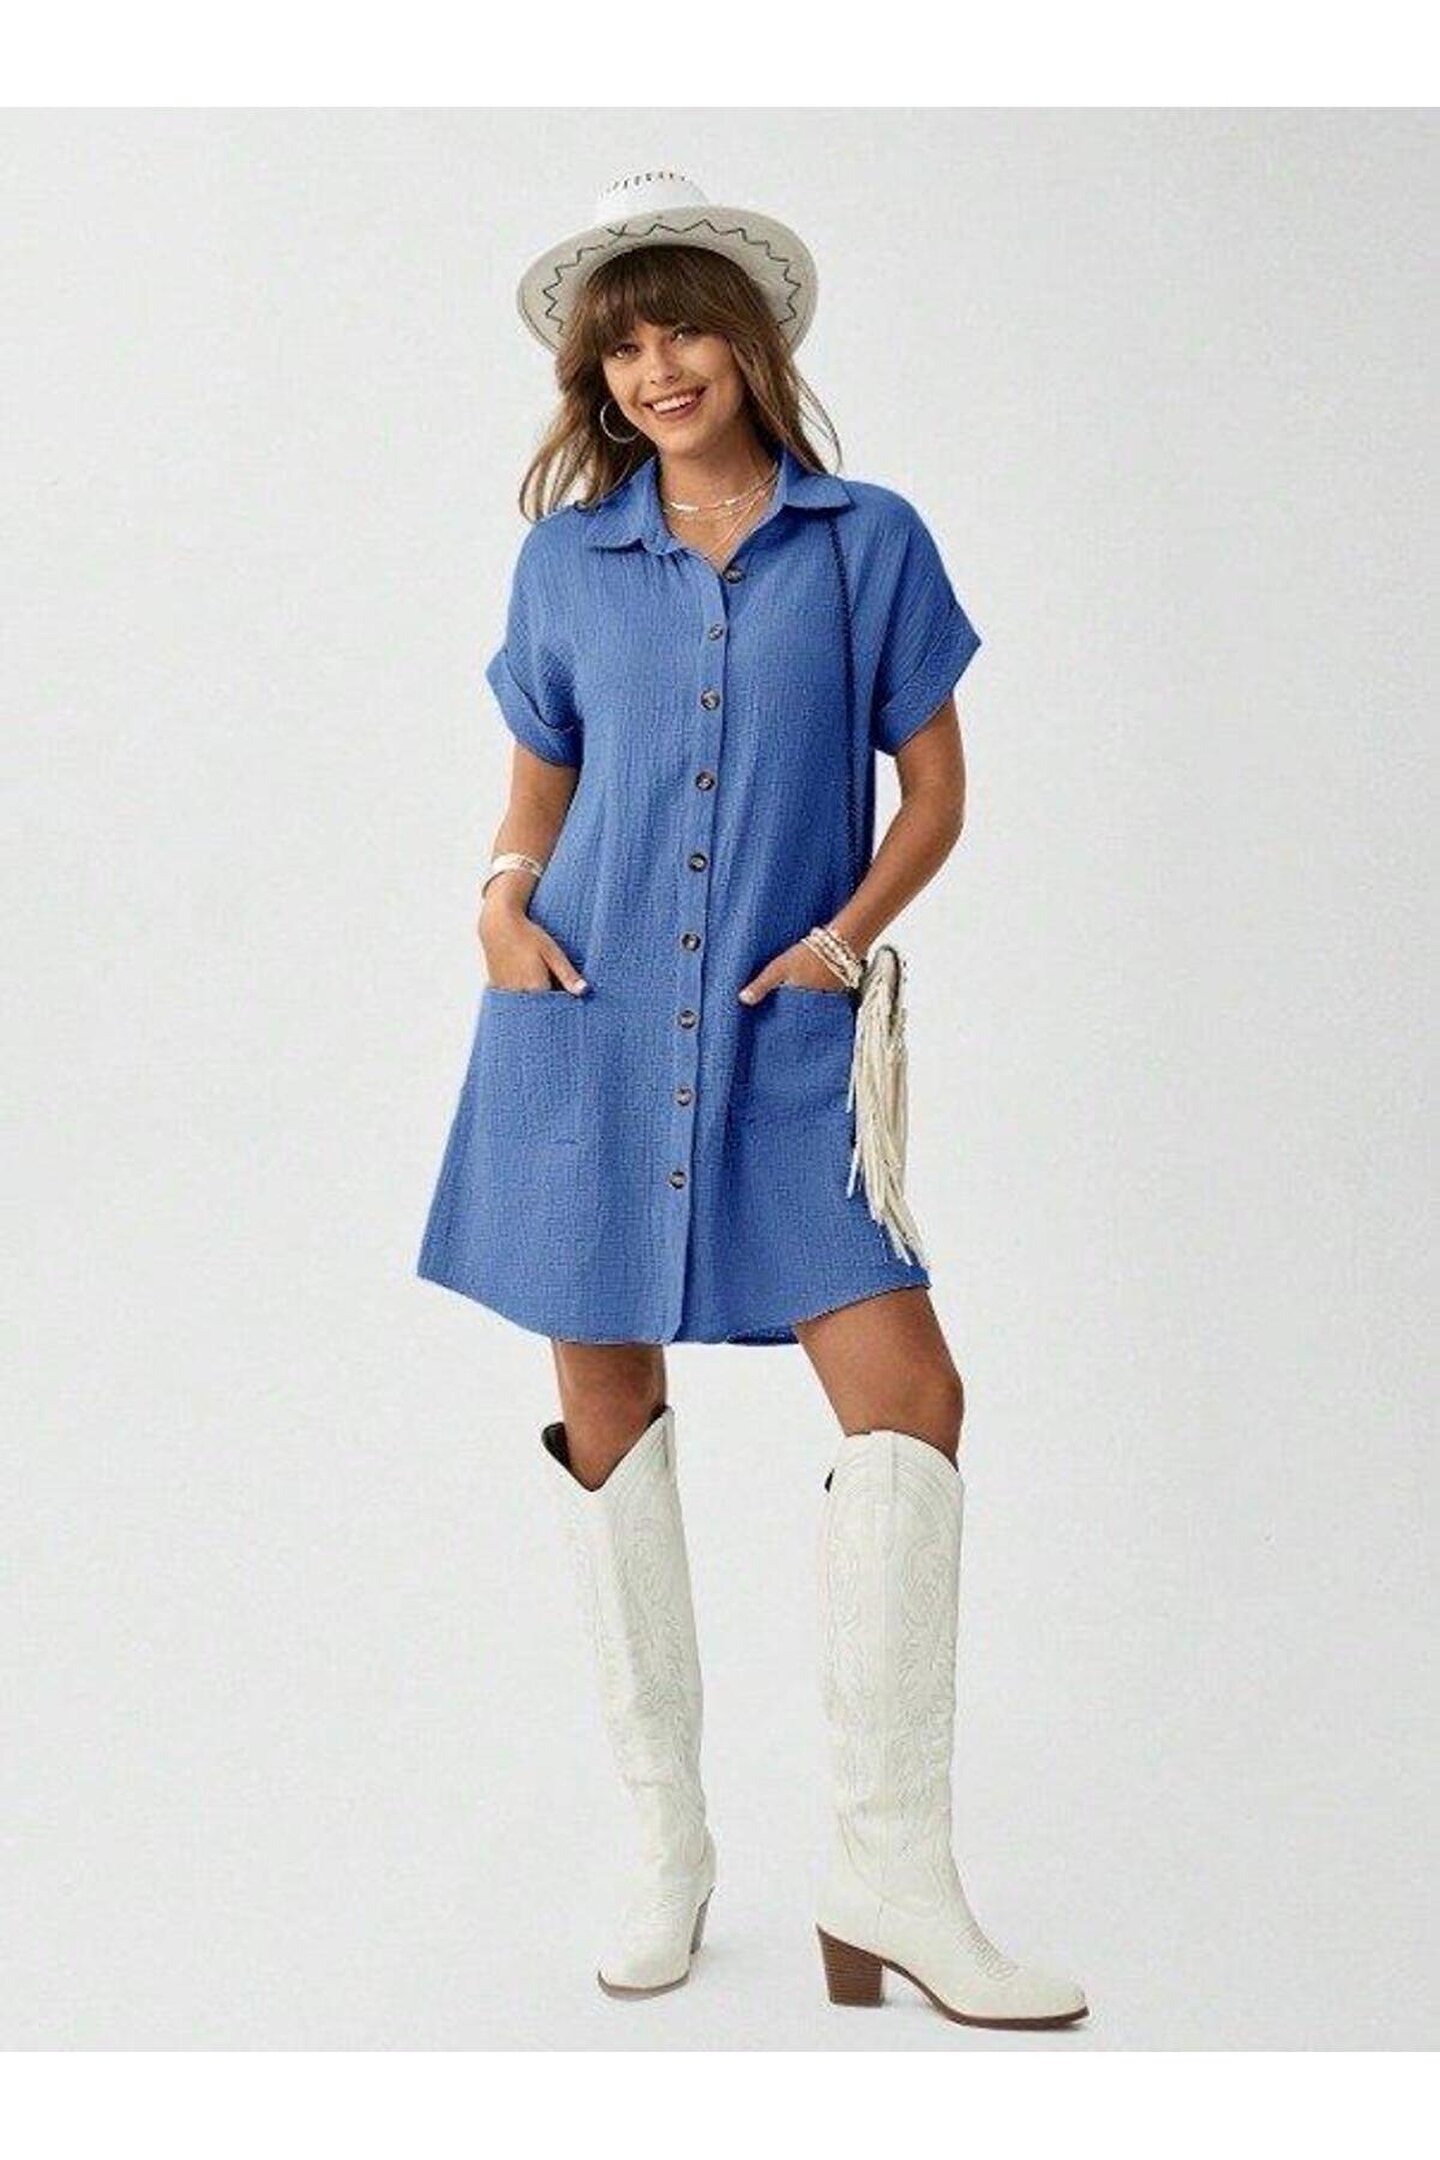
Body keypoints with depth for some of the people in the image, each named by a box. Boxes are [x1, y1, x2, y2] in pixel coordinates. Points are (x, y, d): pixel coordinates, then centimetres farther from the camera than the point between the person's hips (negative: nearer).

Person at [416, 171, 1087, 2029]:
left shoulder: (868, 543, 5)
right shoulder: (566, 562, 9)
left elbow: (935, 790, 7)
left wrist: (849, 934, -8)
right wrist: (506, 895, -3)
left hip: (784, 1041, -1)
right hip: (584, 1028, 2)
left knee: (908, 1401, -11)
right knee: (608, 1421, 4)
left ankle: (887, 1874, -1)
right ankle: (665, 1840, 19)